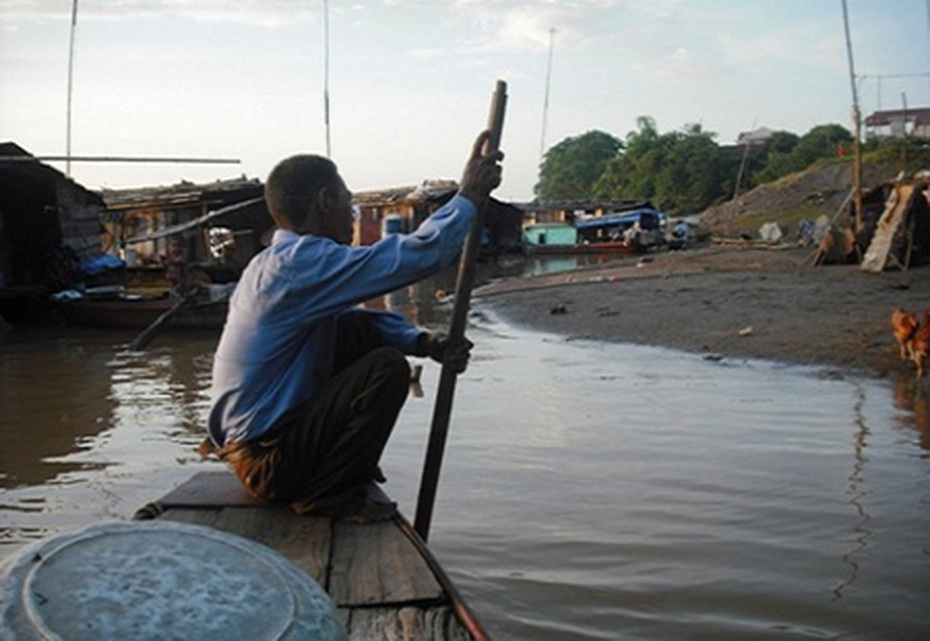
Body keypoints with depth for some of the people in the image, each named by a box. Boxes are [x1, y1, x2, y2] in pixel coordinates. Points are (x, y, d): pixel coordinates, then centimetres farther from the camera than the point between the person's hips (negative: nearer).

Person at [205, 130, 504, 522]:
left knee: (362, 331, 10)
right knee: (387, 368, -18)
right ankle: (327, 494, -6)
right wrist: (469, 196, -9)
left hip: (251, 437, 10)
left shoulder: (279, 262, 11)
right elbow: (418, 254, -24)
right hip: (267, 461, -10)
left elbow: (362, 318, 18)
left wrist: (423, 343, 2)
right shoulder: (302, 261, -21)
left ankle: (346, 464, 16)